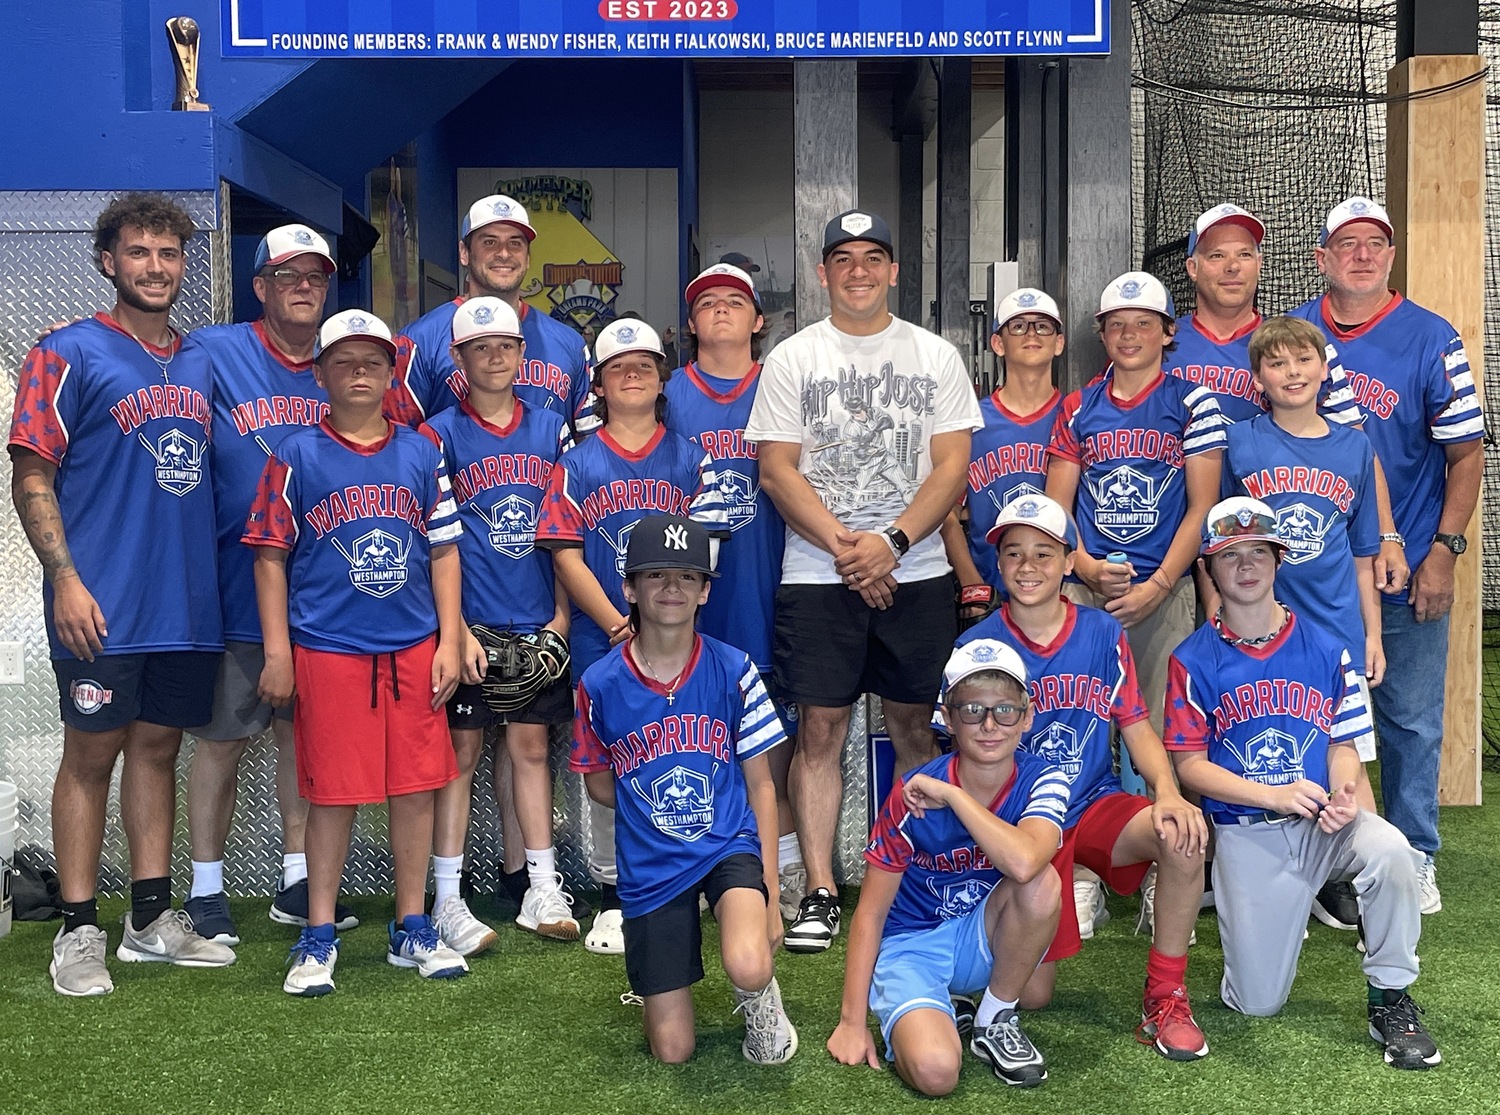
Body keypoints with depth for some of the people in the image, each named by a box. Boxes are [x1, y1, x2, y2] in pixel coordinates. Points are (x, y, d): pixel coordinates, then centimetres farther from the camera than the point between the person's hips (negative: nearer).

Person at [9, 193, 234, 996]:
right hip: (104, 607, -5)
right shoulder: (70, 354, -3)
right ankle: (79, 930, 12)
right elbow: (32, 478, -7)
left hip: (188, 601, 5)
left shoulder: (200, 365, 14)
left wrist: (220, 574, 13)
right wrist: (66, 579, -16)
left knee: (157, 748, 12)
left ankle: (152, 916, 21)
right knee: (91, 755, 2)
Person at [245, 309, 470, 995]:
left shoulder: (421, 454, 8)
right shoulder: (297, 457, 1)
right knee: (333, 794, 2)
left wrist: (449, 643, 3)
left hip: (414, 649, 3)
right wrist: (278, 653, -4)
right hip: (327, 649, -3)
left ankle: (412, 930, 20)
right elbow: (270, 557, 1)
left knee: (416, 786, 7)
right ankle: (318, 938, 16)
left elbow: (444, 551, 9)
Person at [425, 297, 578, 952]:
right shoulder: (441, 435, -1)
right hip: (469, 621, -3)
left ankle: (542, 889, 17)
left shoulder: (551, 431, 9)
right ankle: (447, 899, 9)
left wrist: (561, 612, 4)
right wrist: (452, 624, -10)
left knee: (531, 745, 10)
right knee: (461, 751, 2)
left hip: (537, 621, 3)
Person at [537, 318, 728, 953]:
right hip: (599, 643, 0)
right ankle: (612, 901, 16)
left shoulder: (690, 459, 7)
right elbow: (567, 558, -1)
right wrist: (620, 627, -12)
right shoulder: (577, 465, 6)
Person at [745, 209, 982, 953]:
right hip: (817, 576, -1)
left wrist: (891, 542, -13)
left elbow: (953, 464, 1)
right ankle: (820, 891, 5)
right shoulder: (792, 359, 5)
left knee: (915, 728, 7)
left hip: (916, 573, 1)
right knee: (820, 730, -1)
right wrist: (843, 546, -12)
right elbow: (777, 470, -1)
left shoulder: (935, 356, 8)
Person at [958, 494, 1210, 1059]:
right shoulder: (976, 646, -6)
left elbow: (1136, 727, 0)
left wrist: (1167, 793, -20)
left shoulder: (1102, 633, 0)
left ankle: (1165, 998, -12)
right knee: (1031, 996, -5)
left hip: (1096, 805, 1)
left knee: (1183, 834, -32)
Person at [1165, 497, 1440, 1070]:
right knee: (1257, 1002, -5)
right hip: (1245, 833, -1)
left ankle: (1390, 999, -13)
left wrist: (1343, 795, -16)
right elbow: (1189, 764, -5)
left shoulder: (1325, 650, 5)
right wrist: (1275, 795, -19)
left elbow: (1342, 743, 7)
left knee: (1387, 848, -35)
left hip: (1323, 825, 1)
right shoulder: (1194, 660, -2)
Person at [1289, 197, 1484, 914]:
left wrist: (1443, 552, -11)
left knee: (1410, 719, 6)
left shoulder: (1431, 340, -5)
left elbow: (1466, 453, -4)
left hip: (1407, 566, -2)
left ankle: (1413, 857, 21)